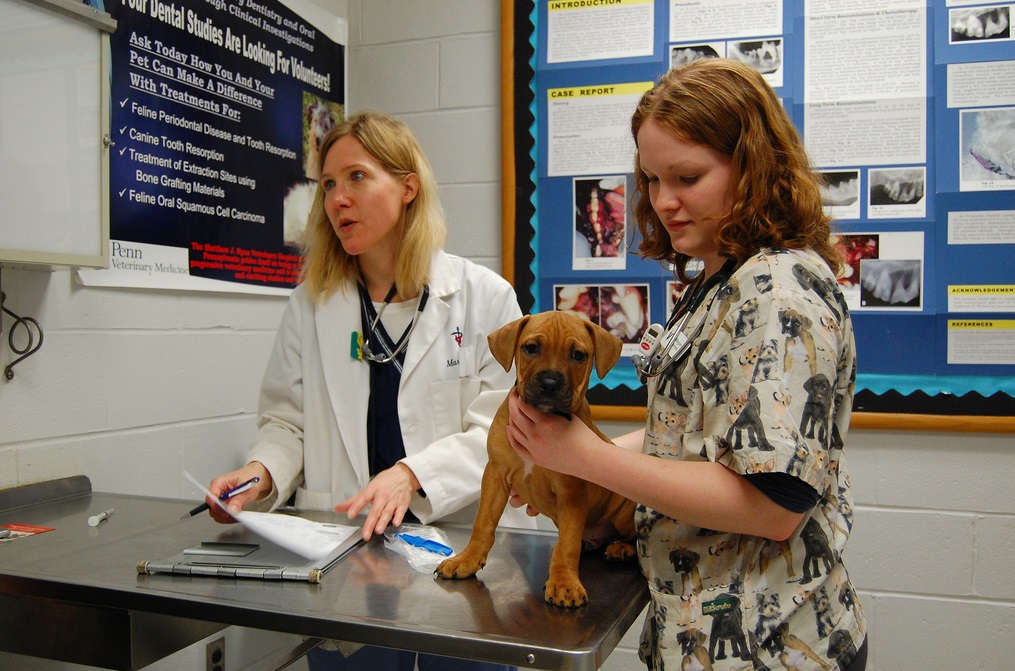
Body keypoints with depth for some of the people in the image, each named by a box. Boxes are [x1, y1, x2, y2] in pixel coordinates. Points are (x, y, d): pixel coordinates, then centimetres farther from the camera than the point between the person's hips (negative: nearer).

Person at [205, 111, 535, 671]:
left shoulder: (485, 296, -4)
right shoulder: (310, 303, 7)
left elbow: (502, 428, -9)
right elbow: (286, 419, 9)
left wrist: (411, 474, -23)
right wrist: (261, 470, -12)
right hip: (338, 546, 2)